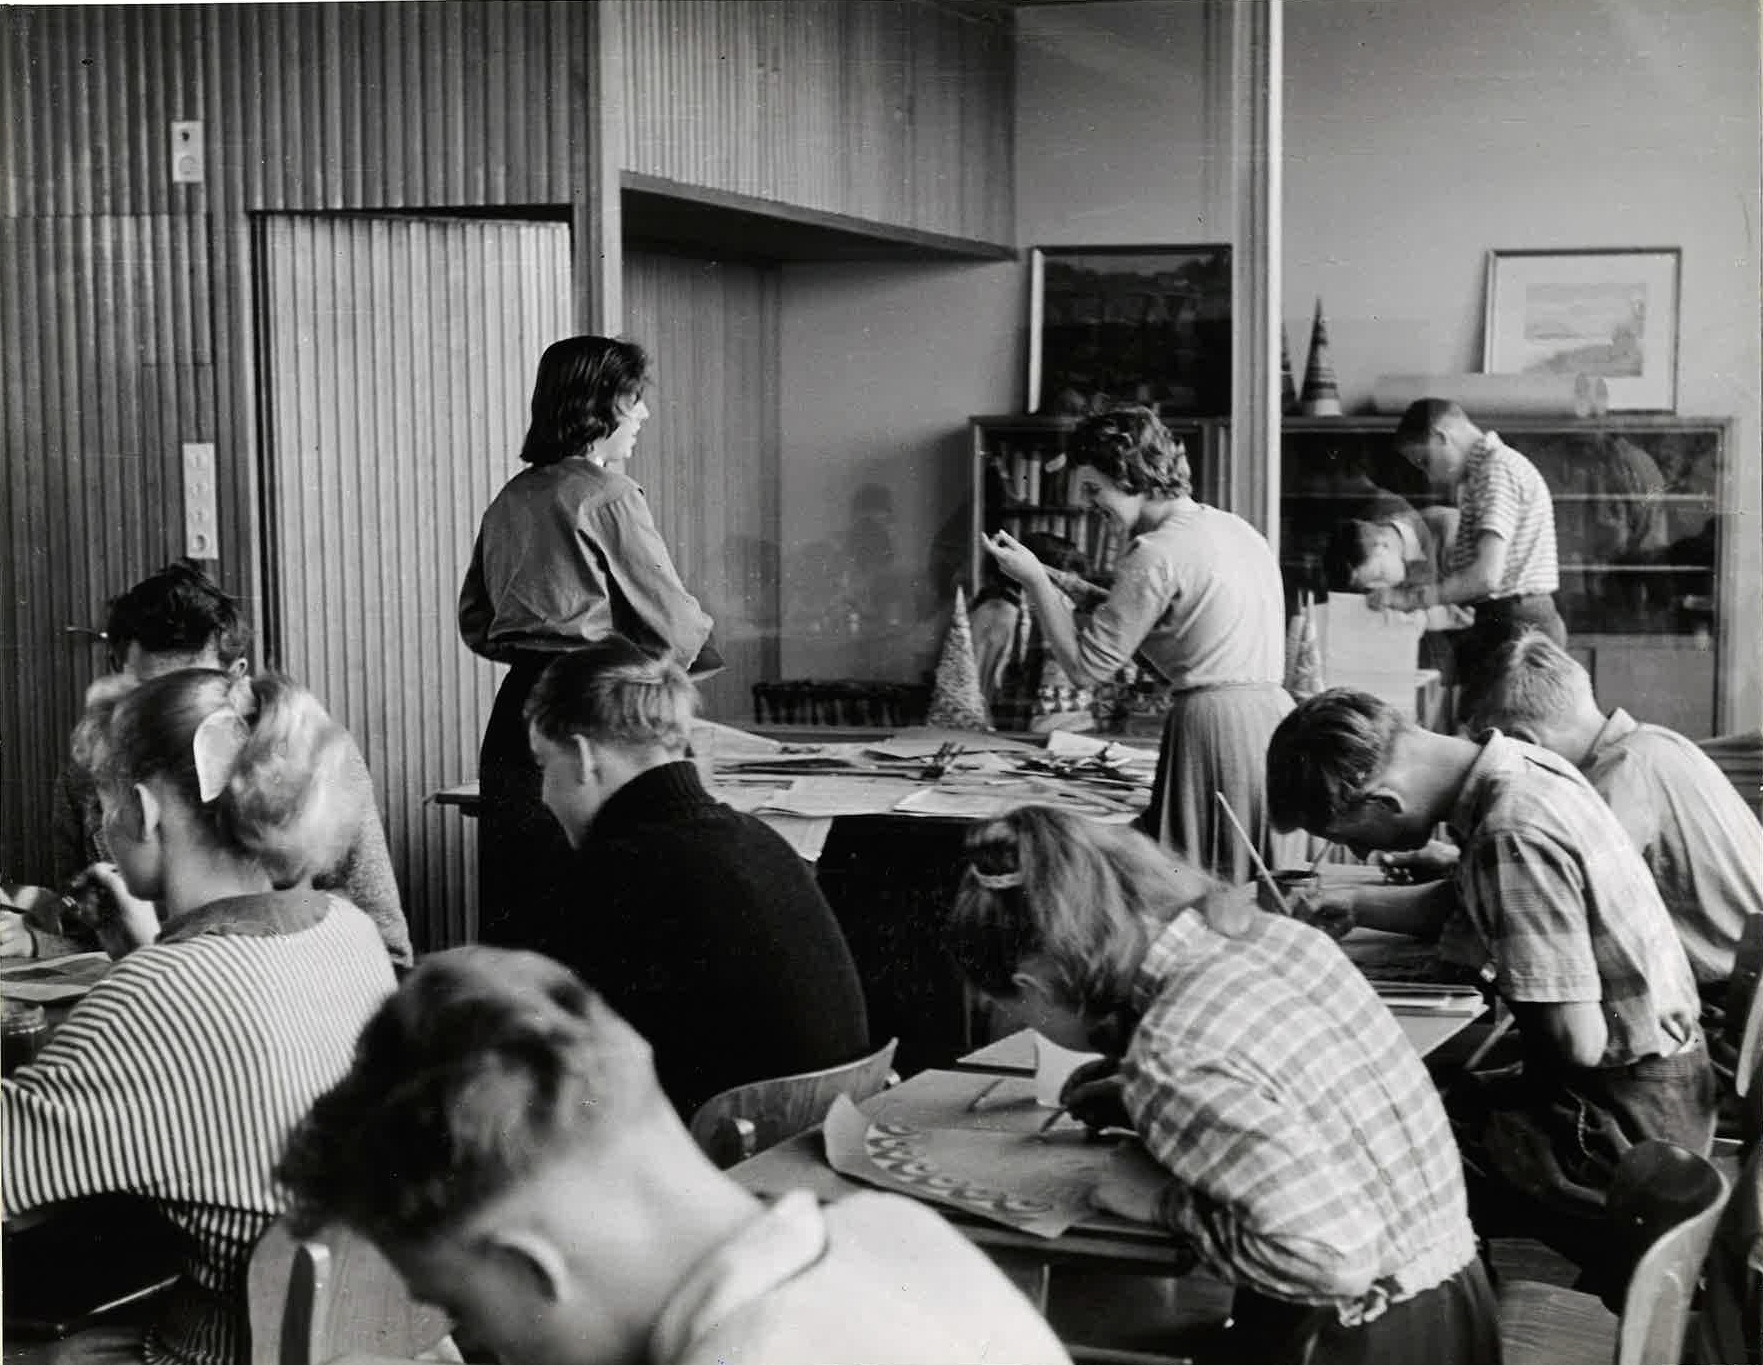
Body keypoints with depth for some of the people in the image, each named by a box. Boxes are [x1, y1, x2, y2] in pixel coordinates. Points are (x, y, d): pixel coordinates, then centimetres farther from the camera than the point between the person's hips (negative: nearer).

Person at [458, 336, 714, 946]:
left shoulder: (511, 498, 12)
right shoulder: (609, 497, -10)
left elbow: (476, 626, 20)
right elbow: (673, 631, -8)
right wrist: (701, 630, 13)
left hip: (515, 707, 7)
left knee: (511, 906, 9)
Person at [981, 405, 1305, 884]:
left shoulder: (1158, 554, -11)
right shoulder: (1237, 527, 15)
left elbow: (1087, 667, -10)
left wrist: (1034, 580, -4)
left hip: (1213, 723, -9)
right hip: (1274, 713, 9)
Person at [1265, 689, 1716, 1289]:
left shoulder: (1514, 836, -28)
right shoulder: (1514, 764, 0)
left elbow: (1577, 1044, -26)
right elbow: (1455, 902, 20)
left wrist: (1484, 976, -8)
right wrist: (1348, 905, 7)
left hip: (1627, 1118, -9)